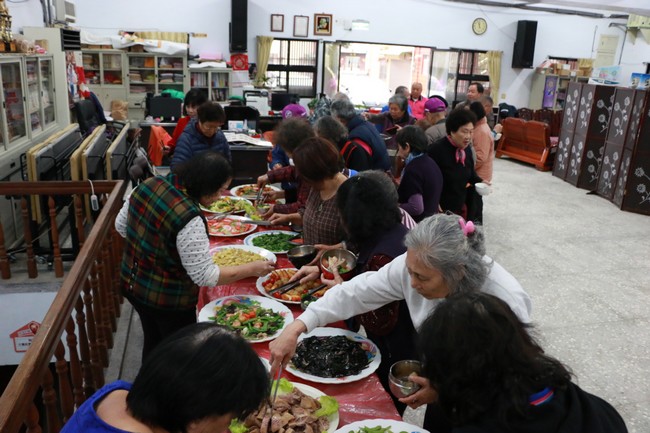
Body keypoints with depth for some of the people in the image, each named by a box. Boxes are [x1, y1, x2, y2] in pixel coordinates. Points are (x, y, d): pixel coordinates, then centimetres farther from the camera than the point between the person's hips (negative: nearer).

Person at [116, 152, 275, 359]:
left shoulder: (148, 185, -10)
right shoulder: (189, 220, -33)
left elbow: (121, 225, 4)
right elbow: (205, 275, -26)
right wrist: (251, 269, -18)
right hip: (168, 302, -7)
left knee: (153, 342, 29)